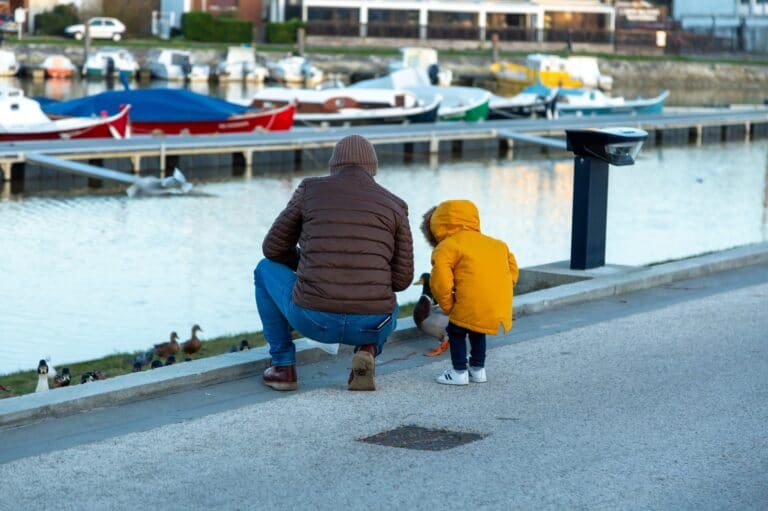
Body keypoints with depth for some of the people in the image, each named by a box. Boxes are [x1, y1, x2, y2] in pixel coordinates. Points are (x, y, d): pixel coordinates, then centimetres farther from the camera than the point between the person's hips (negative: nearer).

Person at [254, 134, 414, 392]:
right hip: (369, 324, 1)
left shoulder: (310, 190, 8)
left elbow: (274, 248, 14)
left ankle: (284, 365, 23)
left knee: (267, 269, 31)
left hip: (313, 318, -1)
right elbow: (401, 278, 9)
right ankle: (367, 349, 6)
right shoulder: (394, 205, 9)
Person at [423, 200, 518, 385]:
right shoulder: (496, 244, 25)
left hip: (472, 303, -7)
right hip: (500, 305, 7)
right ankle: (478, 369, 31)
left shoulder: (446, 248, 2)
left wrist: (447, 305, 4)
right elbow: (512, 267, 24)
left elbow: (440, 281, -9)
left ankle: (459, 372, 11)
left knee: (456, 331, 12)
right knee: (477, 332, 28)